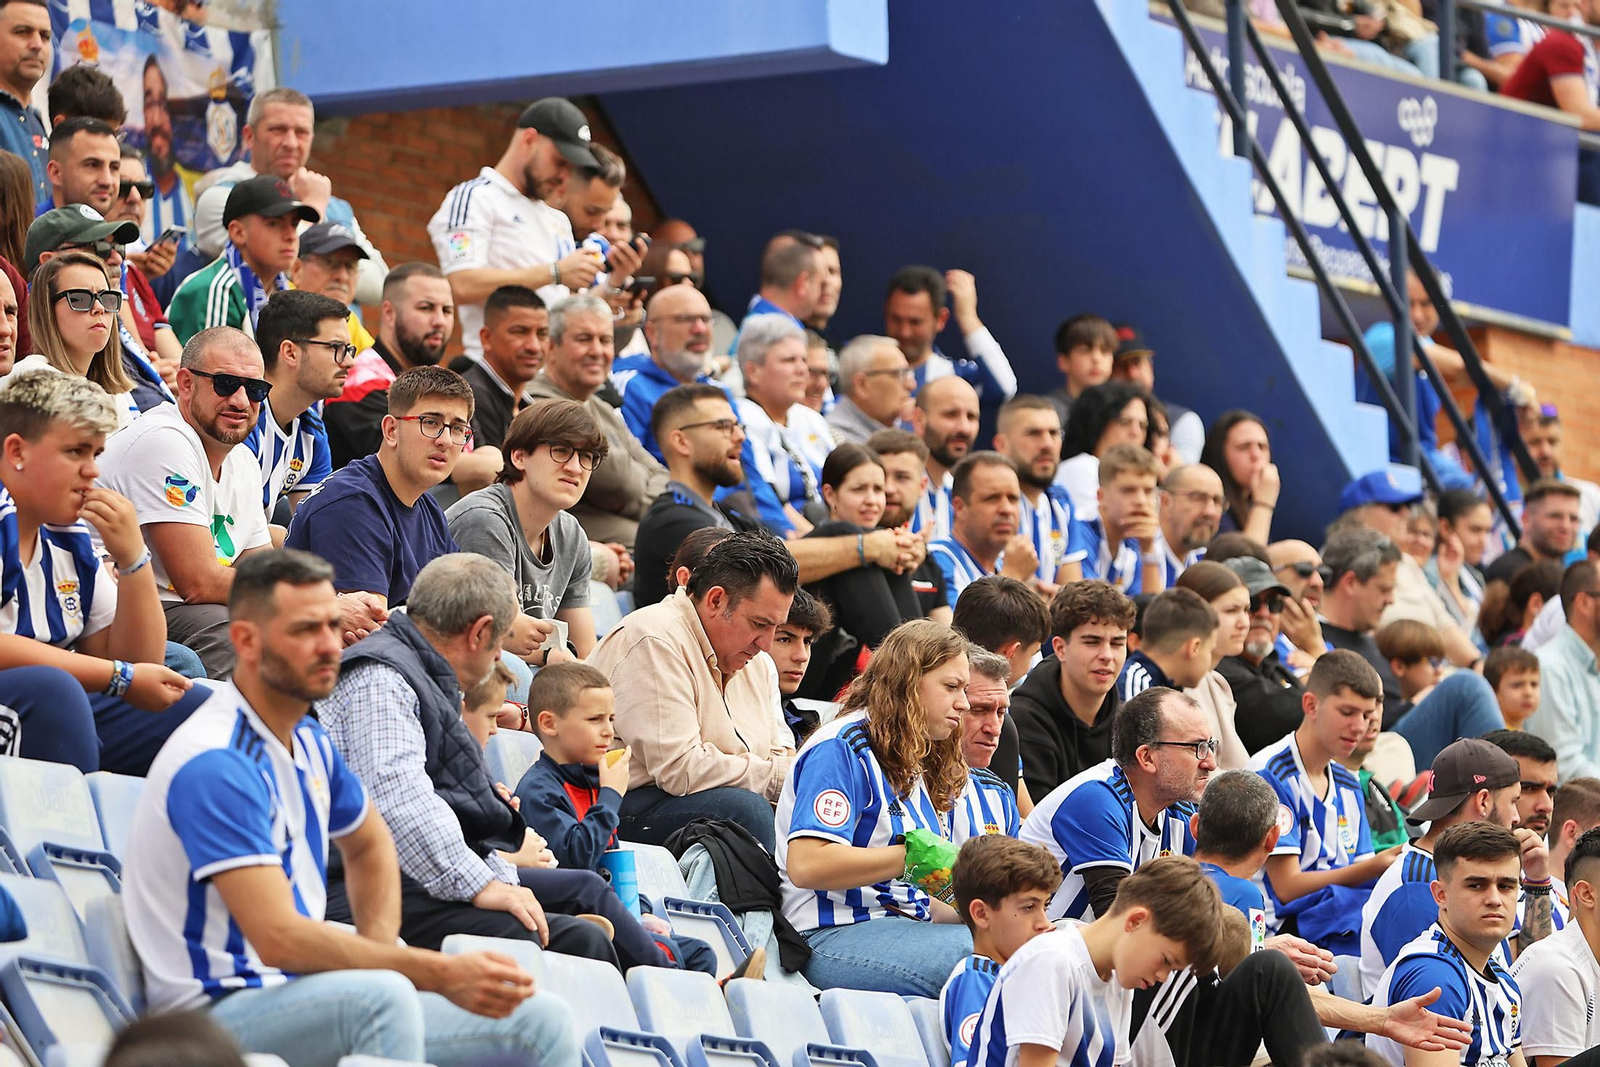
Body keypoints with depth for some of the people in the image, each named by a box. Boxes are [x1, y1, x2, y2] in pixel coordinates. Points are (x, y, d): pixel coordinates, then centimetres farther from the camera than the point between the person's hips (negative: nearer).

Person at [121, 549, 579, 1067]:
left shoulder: (308, 743, 13)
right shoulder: (215, 765, -18)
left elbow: (368, 845, 33)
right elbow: (278, 937, -26)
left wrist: (380, 955, 12)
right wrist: (440, 974, -26)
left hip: (300, 993, 9)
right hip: (218, 1010, -9)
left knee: (540, 1019, -3)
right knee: (382, 997, -39)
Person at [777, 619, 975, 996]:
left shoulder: (926, 772, 25)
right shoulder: (842, 749, -3)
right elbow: (806, 865, -17)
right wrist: (913, 859, -16)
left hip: (905, 930, 8)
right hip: (835, 937, -8)